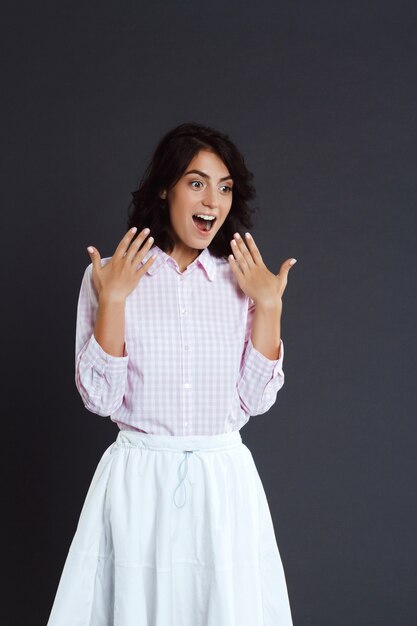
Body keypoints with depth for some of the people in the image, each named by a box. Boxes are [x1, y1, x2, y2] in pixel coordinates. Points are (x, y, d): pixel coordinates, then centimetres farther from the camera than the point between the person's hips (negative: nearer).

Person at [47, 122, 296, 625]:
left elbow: (256, 399, 0)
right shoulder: (108, 279, -3)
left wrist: (268, 307, -7)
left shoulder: (240, 282, 4)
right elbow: (99, 398, -8)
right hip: (138, 479, -2)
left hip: (224, 479, 2)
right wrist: (112, 300, -14)